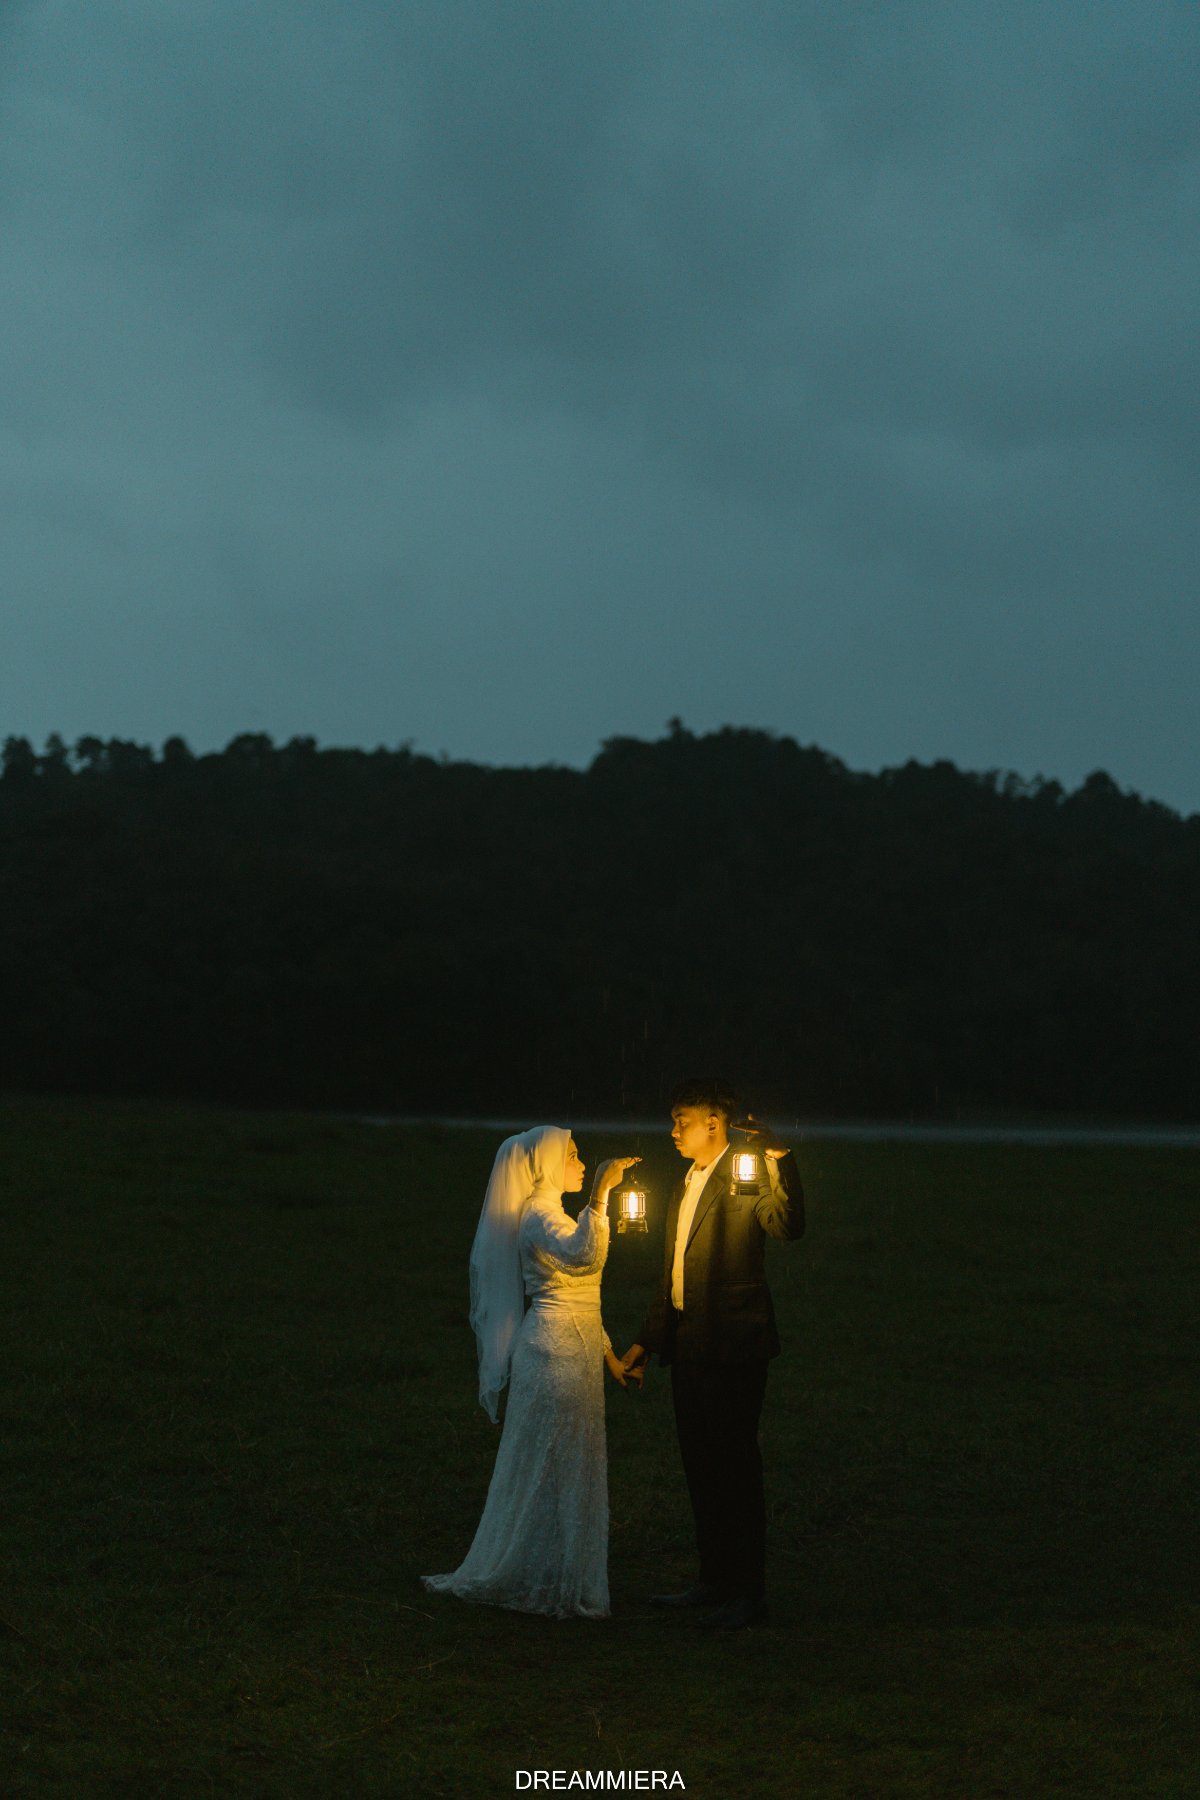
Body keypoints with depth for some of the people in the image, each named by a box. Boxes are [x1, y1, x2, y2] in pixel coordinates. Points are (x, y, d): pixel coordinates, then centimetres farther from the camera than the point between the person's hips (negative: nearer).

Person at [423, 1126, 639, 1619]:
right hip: (555, 1351, -10)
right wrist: (599, 1191, -41)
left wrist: (606, 1353, 23)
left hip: (573, 1352, 10)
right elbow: (586, 1256, -36)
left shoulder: (551, 1214, 18)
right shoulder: (538, 1216, -14)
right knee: (552, 1467, -4)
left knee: (569, 1467, 14)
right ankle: (547, 1581, 3)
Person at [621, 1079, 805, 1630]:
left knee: (735, 1464, -5)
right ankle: (714, 1580, 25)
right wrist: (647, 1340, 24)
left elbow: (788, 1226, -28)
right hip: (687, 1346, 9)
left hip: (732, 1345, -9)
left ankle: (747, 1592, 1)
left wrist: (779, 1160, -38)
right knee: (700, 1465, 14)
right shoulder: (685, 1187, 18)